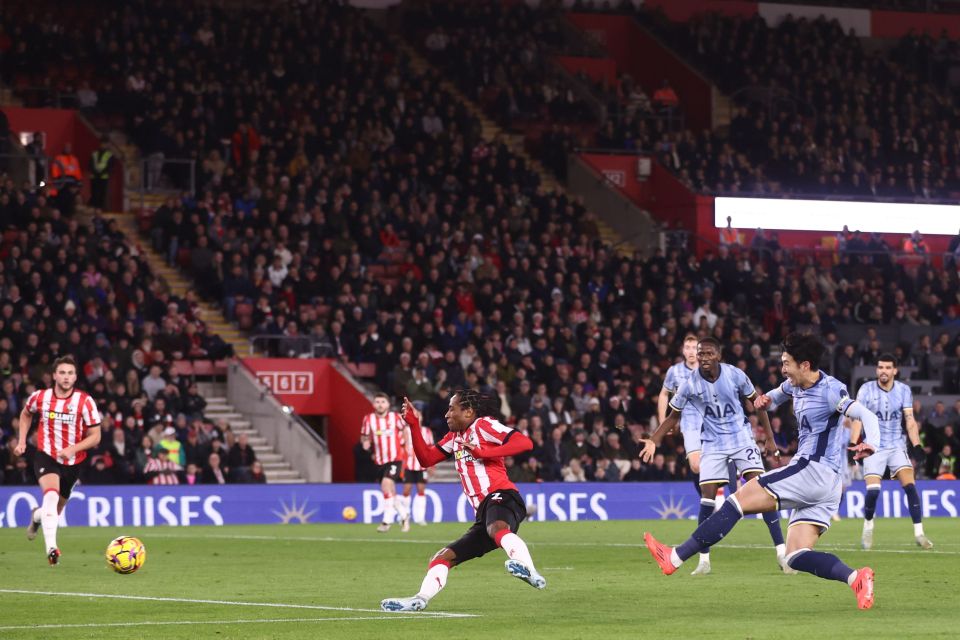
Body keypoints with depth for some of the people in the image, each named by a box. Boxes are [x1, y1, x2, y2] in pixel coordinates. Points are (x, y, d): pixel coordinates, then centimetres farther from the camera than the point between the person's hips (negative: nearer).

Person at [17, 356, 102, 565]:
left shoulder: (85, 402, -12)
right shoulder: (40, 397, -6)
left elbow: (95, 436, -9)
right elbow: (26, 414, 18)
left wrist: (72, 449, -23)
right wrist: (22, 441, 8)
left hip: (73, 462, 2)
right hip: (46, 456, -2)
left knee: (55, 510, 16)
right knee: (51, 495, -31)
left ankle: (37, 516, 54)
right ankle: (51, 548, -38)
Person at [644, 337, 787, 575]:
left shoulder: (735, 375, -11)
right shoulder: (690, 384, -10)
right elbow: (674, 416, 4)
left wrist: (769, 438, 4)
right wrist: (653, 440, -7)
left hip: (741, 437, 0)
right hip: (713, 444, 0)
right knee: (707, 497, -10)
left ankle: (781, 551, -8)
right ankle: (704, 560, 0)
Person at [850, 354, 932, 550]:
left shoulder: (903, 390, 1)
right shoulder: (867, 389, -6)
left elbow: (910, 420, 0)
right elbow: (858, 418, -11)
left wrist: (916, 446, -11)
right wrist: (853, 444, -22)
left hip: (896, 446, 2)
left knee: (910, 486, -15)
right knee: (873, 490, -15)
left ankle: (919, 533, -10)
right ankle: (868, 528, 12)